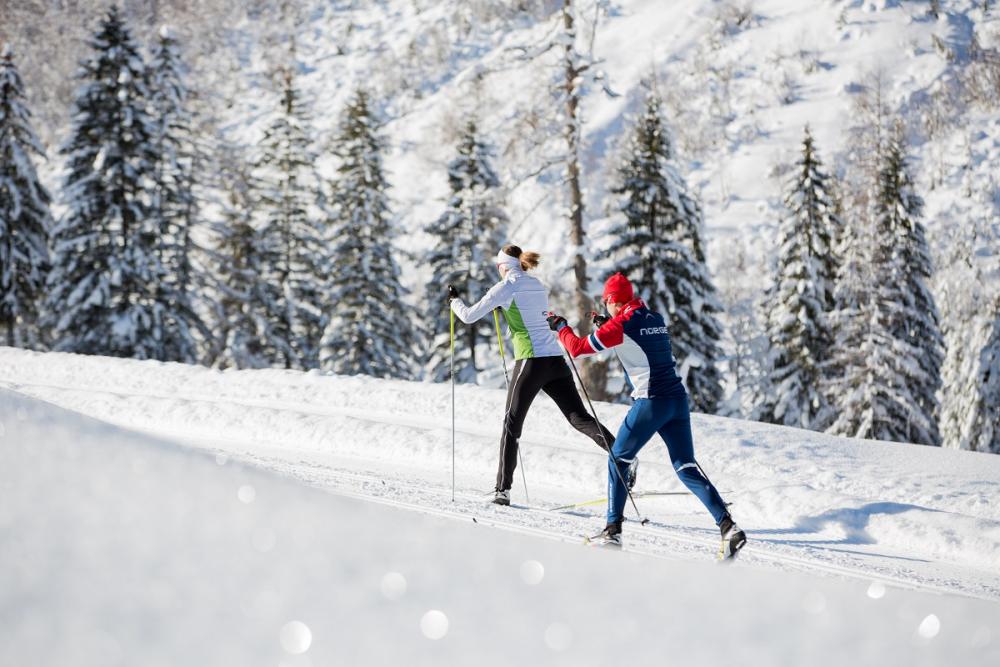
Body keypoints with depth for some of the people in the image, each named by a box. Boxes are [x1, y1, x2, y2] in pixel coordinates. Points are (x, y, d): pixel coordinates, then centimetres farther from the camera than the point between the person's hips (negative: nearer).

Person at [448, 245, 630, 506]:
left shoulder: (505, 287, -3)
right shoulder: (538, 286, 17)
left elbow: (469, 316, 3)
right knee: (579, 417, 3)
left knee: (511, 424, 6)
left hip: (531, 361, -5)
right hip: (556, 359, 5)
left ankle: (503, 489, 5)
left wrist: (454, 300, 23)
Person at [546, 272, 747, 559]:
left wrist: (561, 326, 18)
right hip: (678, 399, 6)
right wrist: (607, 326, 35)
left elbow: (578, 347, 0)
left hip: (650, 403, -6)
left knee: (618, 459, 13)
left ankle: (613, 530, 13)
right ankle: (728, 527, -10)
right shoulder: (656, 318, 14)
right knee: (687, 468, 5)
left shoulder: (619, 324, -6)